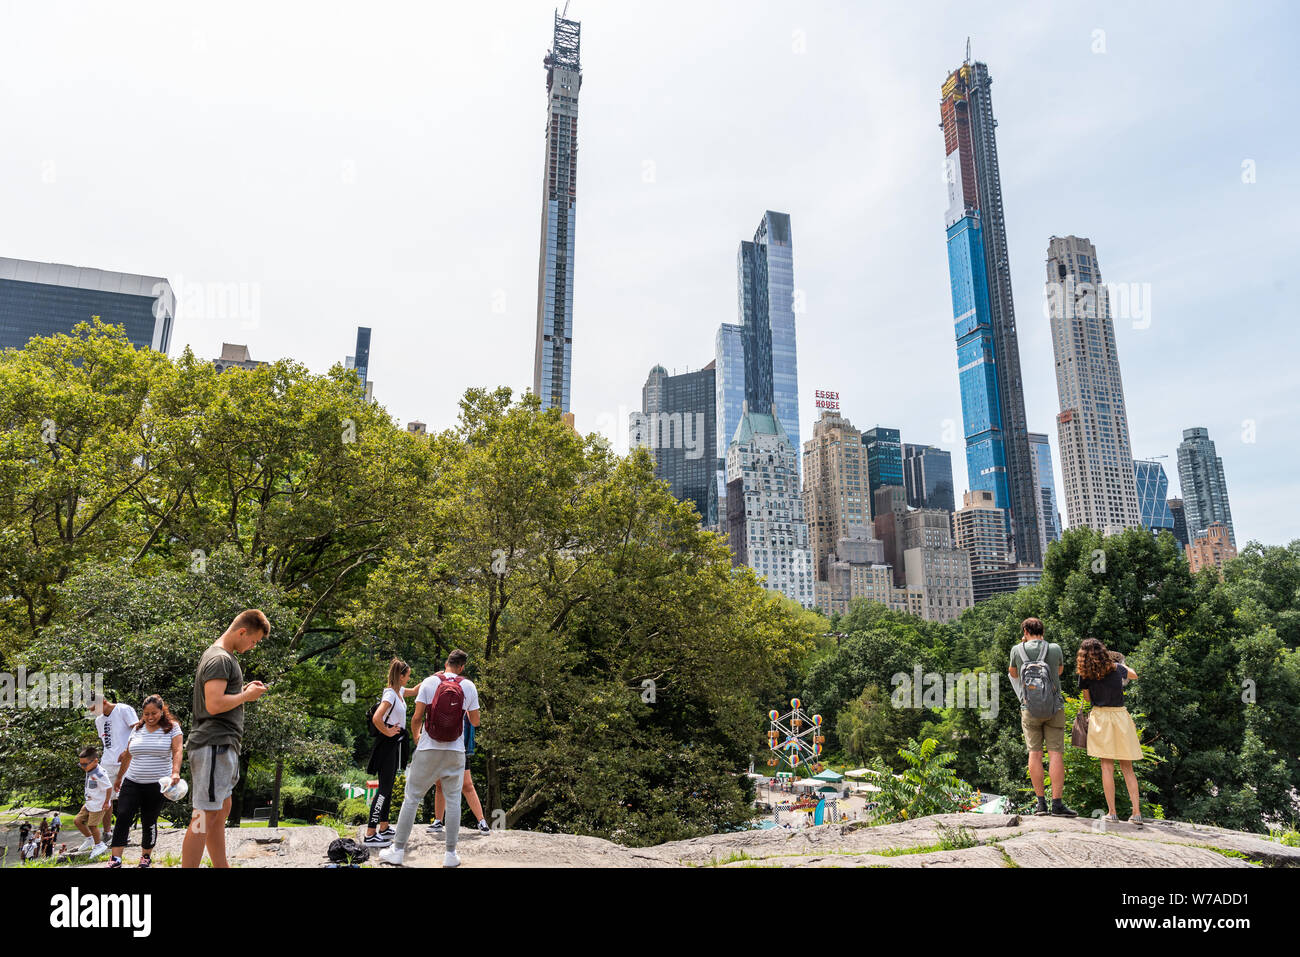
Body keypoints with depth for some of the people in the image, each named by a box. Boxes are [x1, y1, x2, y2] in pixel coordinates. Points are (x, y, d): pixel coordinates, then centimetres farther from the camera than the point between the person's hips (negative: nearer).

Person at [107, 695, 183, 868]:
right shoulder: (137, 728, 9)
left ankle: (146, 857, 20)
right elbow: (127, 755, 18)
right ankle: (115, 859, -6)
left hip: (156, 785, -3)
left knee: (149, 822, 4)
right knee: (123, 817, -10)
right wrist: (119, 778, 22)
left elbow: (177, 751, -12)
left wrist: (175, 772, -26)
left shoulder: (172, 727, -3)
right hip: (132, 782, 3)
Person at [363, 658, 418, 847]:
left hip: (395, 744, 9)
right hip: (387, 745, -9)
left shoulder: (399, 691, 8)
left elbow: (415, 691, 29)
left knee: (388, 788, 16)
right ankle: (369, 835, -4)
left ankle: (384, 828, 26)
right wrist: (387, 732, -18)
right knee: (384, 788, -7)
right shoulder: (390, 694, -20)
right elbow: (376, 718, -33)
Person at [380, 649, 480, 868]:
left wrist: (415, 737, 15)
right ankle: (450, 854, 10)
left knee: (412, 797, 9)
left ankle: (398, 850, 13)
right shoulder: (469, 686, 0)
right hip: (455, 751, 1)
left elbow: (417, 717, -5)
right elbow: (475, 722, 5)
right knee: (453, 799, 9)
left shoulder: (429, 682, -2)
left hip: (428, 749, 0)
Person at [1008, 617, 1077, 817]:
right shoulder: (1055, 649, 1)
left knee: (1034, 753, 4)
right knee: (1055, 754, -1)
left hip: (1030, 708, 0)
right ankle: (1057, 803, -5)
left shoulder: (1017, 650, 0)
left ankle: (1041, 803, 4)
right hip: (1054, 708, 0)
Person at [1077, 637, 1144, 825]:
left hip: (1100, 716, -2)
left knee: (1107, 766, 0)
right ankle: (1137, 813, 5)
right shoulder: (1116, 668, 4)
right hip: (1121, 716, 2)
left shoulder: (1085, 674, -3)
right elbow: (1134, 675, 26)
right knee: (1127, 767, 8)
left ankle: (1112, 813, -1)